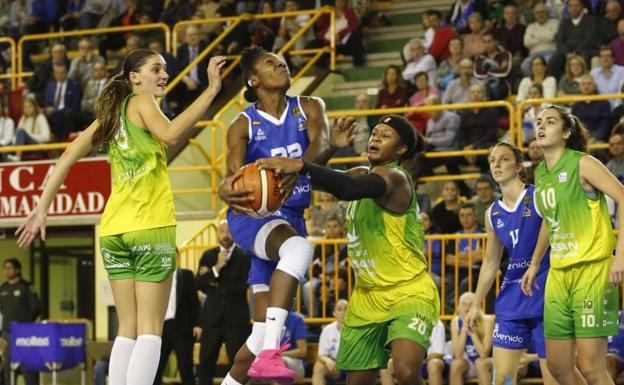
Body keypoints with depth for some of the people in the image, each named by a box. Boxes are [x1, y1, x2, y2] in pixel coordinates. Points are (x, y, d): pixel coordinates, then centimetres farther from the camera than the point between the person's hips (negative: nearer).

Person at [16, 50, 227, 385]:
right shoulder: (141, 102, -1)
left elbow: (68, 158, 14)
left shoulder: (110, 114, 18)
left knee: (128, 329, 9)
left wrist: (42, 208, 14)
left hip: (113, 231, 7)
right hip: (152, 229, -7)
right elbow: (170, 133, -22)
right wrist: (211, 90, -21)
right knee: (150, 330, -6)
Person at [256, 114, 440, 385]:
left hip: (408, 292, -8)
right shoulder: (362, 174, 10)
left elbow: (349, 188, -37)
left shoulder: (393, 177, -17)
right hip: (367, 296, 8)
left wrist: (300, 166, -44)